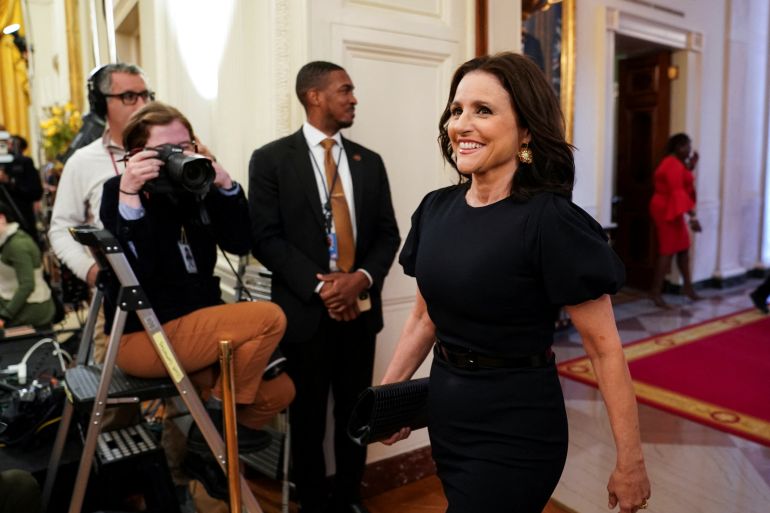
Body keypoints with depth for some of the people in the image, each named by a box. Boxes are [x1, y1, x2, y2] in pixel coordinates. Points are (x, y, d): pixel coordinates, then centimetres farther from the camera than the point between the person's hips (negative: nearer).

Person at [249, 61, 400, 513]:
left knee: (355, 412, 13)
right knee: (309, 416, 10)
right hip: (306, 309, -3)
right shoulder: (272, 159, -2)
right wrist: (320, 287, -16)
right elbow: (267, 238, -8)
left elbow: (387, 233, 7)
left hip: (360, 307, 4)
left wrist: (363, 278, -11)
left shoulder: (369, 161, 10)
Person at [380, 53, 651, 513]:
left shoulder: (551, 220, -19)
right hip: (444, 412, 7)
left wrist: (630, 462, -12)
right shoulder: (435, 208, -1)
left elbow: (604, 346, -16)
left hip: (515, 427, -6)